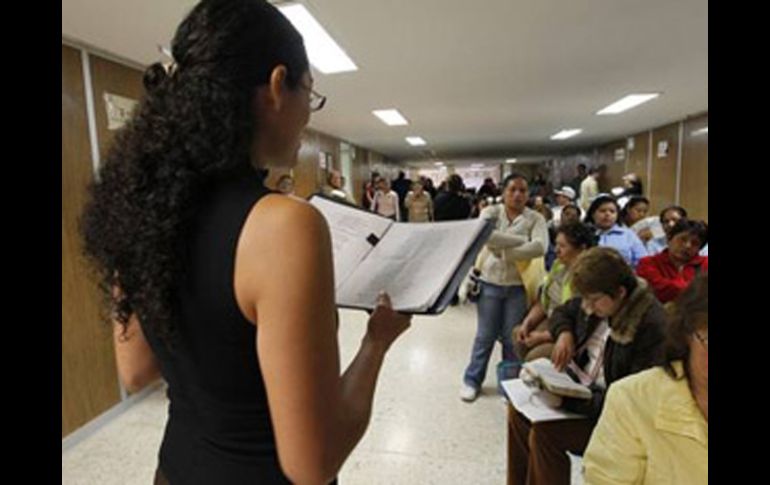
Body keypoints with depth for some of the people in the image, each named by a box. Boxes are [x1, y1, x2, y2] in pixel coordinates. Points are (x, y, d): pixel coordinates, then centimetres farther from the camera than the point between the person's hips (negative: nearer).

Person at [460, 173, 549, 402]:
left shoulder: (535, 218, -3)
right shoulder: (491, 212, -2)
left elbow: (540, 247, -20)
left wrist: (505, 252, -20)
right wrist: (521, 240, -19)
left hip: (518, 286, 0)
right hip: (490, 282, 0)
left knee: (512, 338, 11)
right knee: (485, 335, 10)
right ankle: (472, 380, 28)